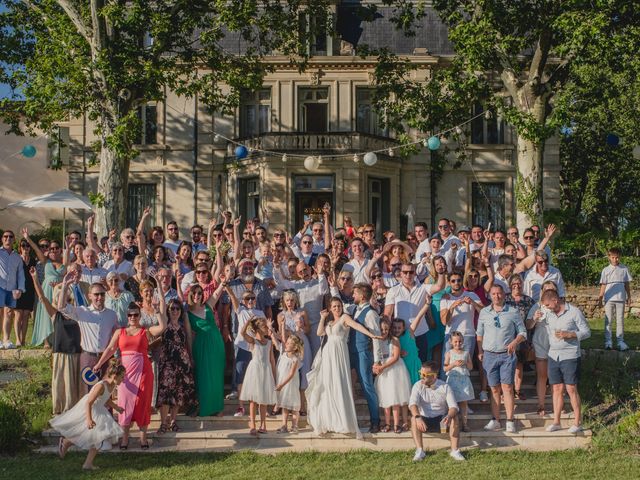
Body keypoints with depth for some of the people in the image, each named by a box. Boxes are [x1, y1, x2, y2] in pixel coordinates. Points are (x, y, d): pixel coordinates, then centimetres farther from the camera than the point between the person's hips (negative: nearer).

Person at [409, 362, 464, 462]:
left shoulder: (445, 387, -7)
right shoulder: (418, 386, -7)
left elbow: (453, 407, -16)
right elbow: (413, 403, -22)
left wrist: (449, 416, -40)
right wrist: (418, 417, -43)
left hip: (440, 420, 0)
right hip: (424, 420, 0)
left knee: (454, 418, -29)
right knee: (414, 419, -30)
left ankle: (455, 451, -28)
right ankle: (420, 451, -32)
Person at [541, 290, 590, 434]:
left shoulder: (574, 312, -8)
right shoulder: (549, 314, 9)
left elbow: (586, 332, -7)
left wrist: (568, 335, -18)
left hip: (570, 356, -5)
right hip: (553, 356, 5)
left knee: (571, 389, -3)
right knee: (557, 389, 7)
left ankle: (577, 422, 4)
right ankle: (556, 422, 12)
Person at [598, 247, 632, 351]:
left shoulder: (624, 269, 6)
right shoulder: (606, 270, 4)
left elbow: (626, 284, 10)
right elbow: (603, 285, 4)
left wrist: (629, 297, 10)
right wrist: (600, 297, -3)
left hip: (620, 298, 1)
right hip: (609, 299, 0)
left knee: (620, 320, 3)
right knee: (608, 320, 1)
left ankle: (620, 341, 6)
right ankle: (608, 341, 4)